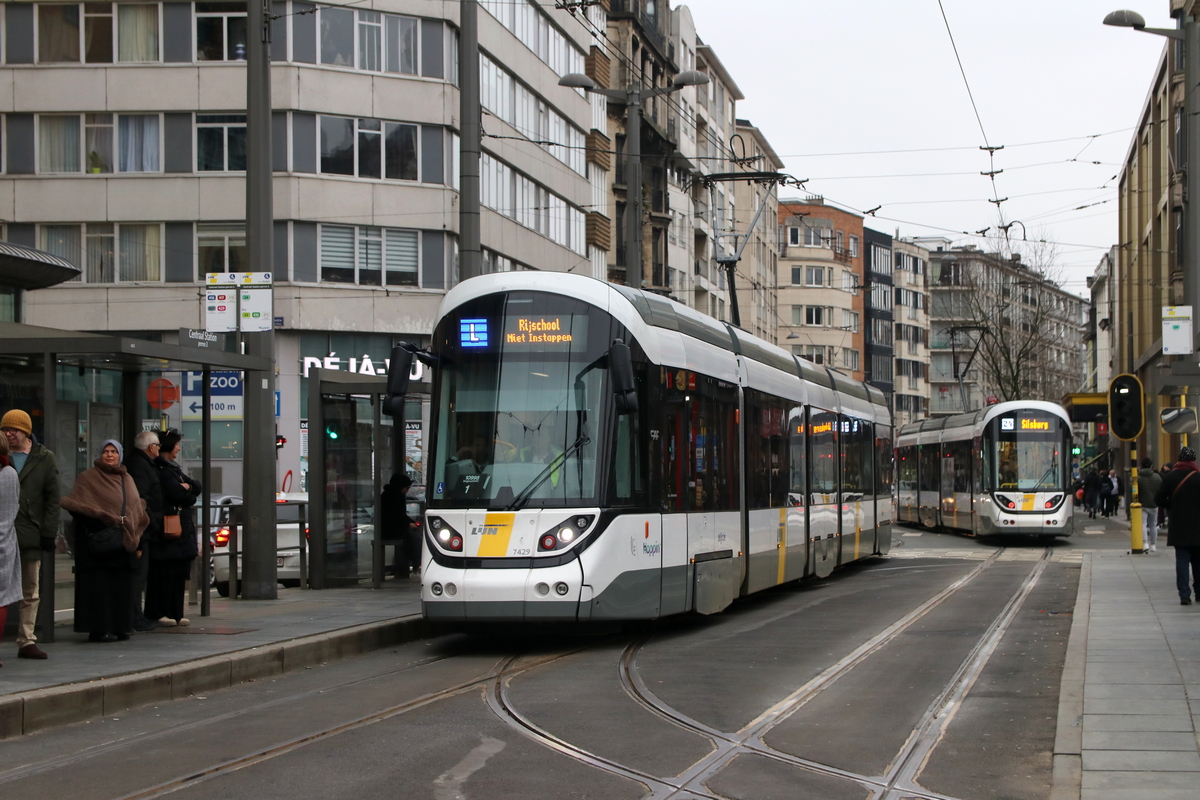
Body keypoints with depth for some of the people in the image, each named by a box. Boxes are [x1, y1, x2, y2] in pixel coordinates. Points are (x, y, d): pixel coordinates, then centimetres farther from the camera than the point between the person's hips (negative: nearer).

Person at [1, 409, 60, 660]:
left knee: (31, 593, 6)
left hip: (30, 534, 1)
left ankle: (27, 641, 12)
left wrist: (48, 533, -2)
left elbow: (53, 498, 5)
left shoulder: (44, 459, 6)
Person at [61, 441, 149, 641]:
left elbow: (137, 511, 17)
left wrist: (137, 543, 12)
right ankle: (98, 629, -5)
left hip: (123, 541, 5)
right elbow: (76, 506, -8)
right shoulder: (88, 478, 1)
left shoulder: (127, 480, 16)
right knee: (98, 586, -7)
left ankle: (119, 627, 12)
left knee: (122, 585, 5)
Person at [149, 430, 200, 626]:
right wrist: (189, 494, 2)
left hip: (181, 529, 9)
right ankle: (159, 613, -6)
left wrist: (186, 487, -7)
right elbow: (177, 495, -17)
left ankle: (175, 613, 10)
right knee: (164, 573, -8)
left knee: (178, 573, 7)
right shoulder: (161, 469, -10)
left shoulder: (173, 468, 21)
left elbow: (197, 488, 14)